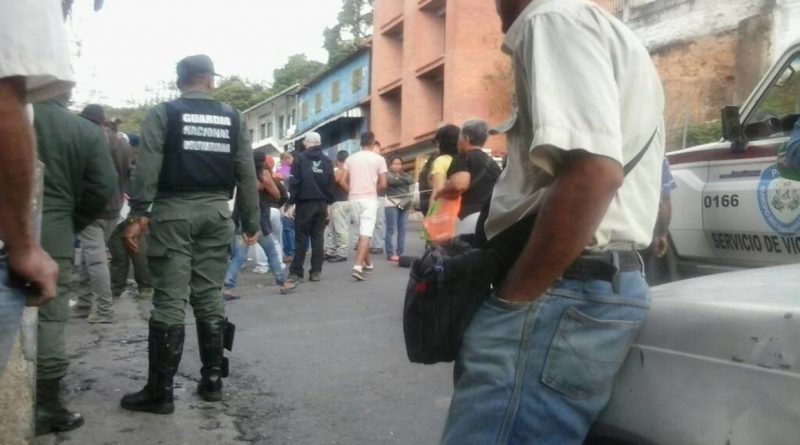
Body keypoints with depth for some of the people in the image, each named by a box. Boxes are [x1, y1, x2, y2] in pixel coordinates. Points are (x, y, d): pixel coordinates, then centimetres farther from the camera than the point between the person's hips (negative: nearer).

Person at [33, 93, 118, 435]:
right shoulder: (87, 131, -1)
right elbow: (103, 187, -5)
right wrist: (71, 224, 7)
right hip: (54, 233, -1)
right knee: (50, 318, 3)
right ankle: (47, 407, 7)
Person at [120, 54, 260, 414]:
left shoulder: (163, 114, 2)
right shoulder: (232, 117, 10)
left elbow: (147, 166, -9)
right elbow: (246, 172, 8)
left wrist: (138, 214, -11)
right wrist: (251, 221, 11)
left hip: (174, 211, -3)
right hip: (216, 211, 3)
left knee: (170, 300, -2)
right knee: (210, 297, 10)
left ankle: (160, 391, 2)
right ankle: (212, 380, 16)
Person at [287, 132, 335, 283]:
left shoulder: (300, 158, -3)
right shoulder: (327, 160, 9)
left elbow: (294, 182, -8)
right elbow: (331, 184, 7)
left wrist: (291, 202, -5)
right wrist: (328, 203, 11)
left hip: (305, 203, -4)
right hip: (321, 203, 4)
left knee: (301, 238, 0)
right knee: (318, 237, 7)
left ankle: (296, 272, 0)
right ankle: (316, 271, 7)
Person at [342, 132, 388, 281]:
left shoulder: (350, 159, 6)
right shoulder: (378, 159, -3)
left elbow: (343, 181, 2)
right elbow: (383, 184, -6)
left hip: (354, 199, 4)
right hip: (369, 199, -4)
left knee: (363, 233, 18)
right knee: (365, 234, -9)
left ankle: (368, 263, 29)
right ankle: (358, 267, -22)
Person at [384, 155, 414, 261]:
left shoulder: (405, 174, 20)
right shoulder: (387, 174, 3)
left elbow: (411, 180, 0)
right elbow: (393, 181, -16)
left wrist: (400, 176, -5)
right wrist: (404, 181, 0)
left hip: (404, 204, 5)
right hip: (392, 204, -5)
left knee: (402, 229, 4)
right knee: (391, 229, -8)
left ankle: (400, 252, 8)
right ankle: (390, 254, -8)